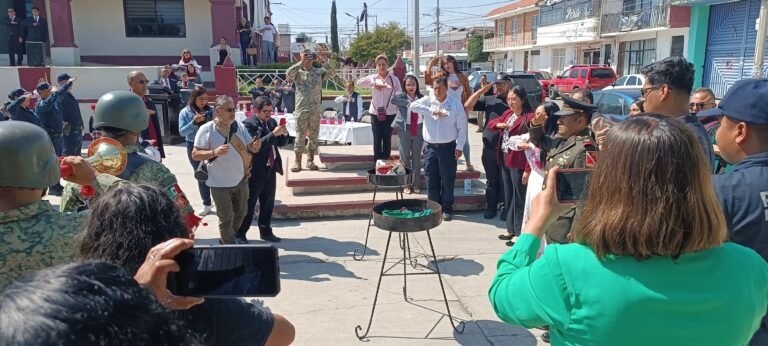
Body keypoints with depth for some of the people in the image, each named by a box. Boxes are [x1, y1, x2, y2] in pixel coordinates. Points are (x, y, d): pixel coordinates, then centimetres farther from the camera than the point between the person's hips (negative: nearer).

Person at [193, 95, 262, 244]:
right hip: (220, 183, -5)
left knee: (241, 213, 20)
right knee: (226, 218, 5)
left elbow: (250, 147, 3)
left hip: (240, 180, 6)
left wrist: (255, 146, -21)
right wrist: (215, 152, -31)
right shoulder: (206, 129, -14)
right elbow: (195, 155, -15)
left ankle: (227, 239, 44)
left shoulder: (239, 126, 0)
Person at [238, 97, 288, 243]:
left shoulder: (271, 121, 8)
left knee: (268, 203, 15)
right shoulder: (248, 124, -14)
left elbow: (281, 143, 12)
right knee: (249, 204, 3)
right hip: (255, 171, -7)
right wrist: (273, 134, -28)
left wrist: (284, 133, -8)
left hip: (271, 169, 7)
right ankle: (240, 233, 16)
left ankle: (265, 231, 28)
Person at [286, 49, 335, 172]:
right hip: (302, 109, -2)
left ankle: (310, 160, 17)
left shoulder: (319, 71, 9)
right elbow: (288, 73, -16)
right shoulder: (298, 72, 4)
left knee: (313, 135, 7)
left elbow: (332, 73, -4)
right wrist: (301, 63, -16)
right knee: (300, 135, -2)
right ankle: (297, 161, 4)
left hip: (316, 109, 2)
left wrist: (324, 62, -14)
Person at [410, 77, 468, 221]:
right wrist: (432, 112, -20)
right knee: (431, 180, 8)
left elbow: (462, 127, -2)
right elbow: (413, 105, -16)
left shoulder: (456, 103, -1)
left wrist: (459, 146, -6)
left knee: (447, 179, 5)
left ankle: (447, 209, 18)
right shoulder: (427, 100, 3)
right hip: (430, 147, 2)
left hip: (448, 147, -2)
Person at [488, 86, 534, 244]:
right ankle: (511, 229, 27)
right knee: (508, 196, 16)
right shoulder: (508, 113, 11)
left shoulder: (529, 117, -14)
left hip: (518, 163, -8)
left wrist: (528, 169, -21)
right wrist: (498, 124, -4)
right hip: (505, 160, 8)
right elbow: (491, 123, 21)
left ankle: (519, 233, 11)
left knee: (519, 197, 1)